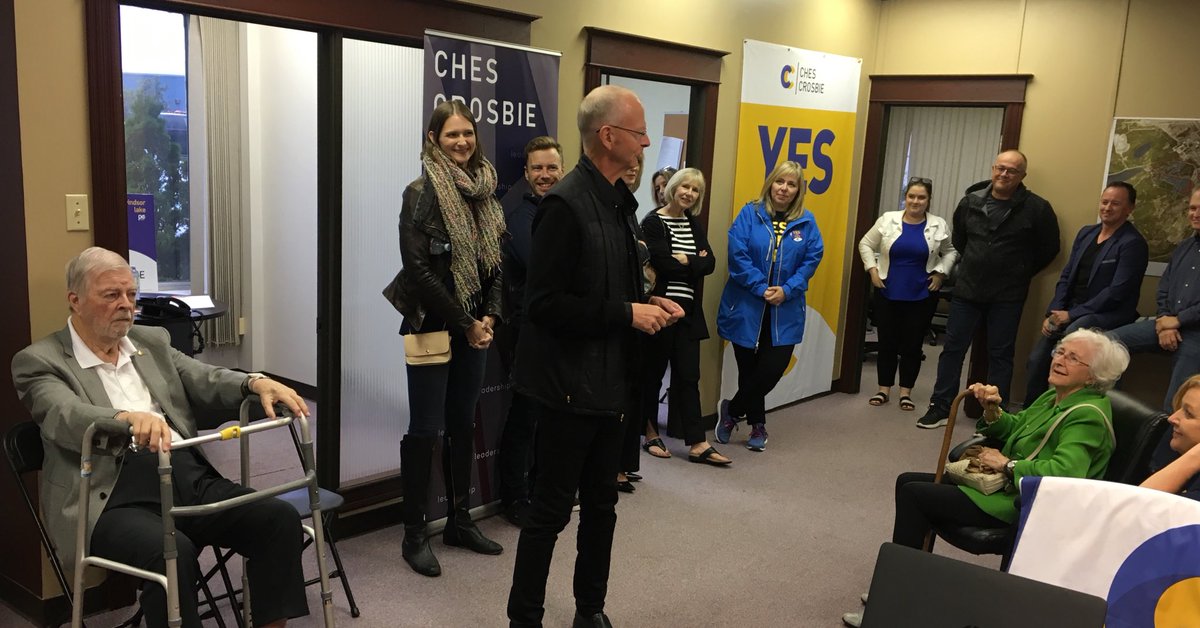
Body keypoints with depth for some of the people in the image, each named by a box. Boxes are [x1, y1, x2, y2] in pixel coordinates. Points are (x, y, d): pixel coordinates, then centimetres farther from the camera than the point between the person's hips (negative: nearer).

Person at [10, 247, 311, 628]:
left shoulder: (152, 342, 21)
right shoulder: (39, 361, 4)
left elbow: (205, 382, 11)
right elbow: (67, 417, -15)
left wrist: (255, 383, -12)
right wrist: (128, 418, -38)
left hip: (188, 475, 5)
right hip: (115, 495, -5)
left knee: (280, 519, -18)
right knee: (173, 552, -35)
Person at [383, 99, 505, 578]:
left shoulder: (485, 192, 9)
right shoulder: (422, 193, -10)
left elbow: (496, 263, 11)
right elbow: (419, 269, -15)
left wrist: (490, 316, -3)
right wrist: (465, 323, -14)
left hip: (475, 329, 6)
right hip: (431, 327, -6)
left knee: (463, 425, 14)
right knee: (425, 429, 0)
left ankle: (460, 521, 26)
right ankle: (414, 534, 11)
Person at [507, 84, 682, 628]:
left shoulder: (618, 199, 9)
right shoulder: (566, 203, -18)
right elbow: (544, 302, -22)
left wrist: (647, 304, 1)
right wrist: (627, 313, -19)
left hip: (609, 379, 9)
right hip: (569, 383, -8)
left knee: (601, 503, 18)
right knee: (552, 508, 4)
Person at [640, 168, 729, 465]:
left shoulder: (694, 225, 13)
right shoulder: (653, 222, -6)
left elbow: (709, 263, 2)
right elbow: (663, 263, -18)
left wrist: (683, 260, -12)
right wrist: (694, 262, -6)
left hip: (688, 311, 6)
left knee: (688, 377, 4)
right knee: (652, 373, 6)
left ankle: (697, 443, 4)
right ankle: (650, 435, 20)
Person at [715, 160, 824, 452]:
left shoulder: (806, 222, 4)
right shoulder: (750, 213, -3)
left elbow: (812, 259, 1)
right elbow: (737, 254, -9)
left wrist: (787, 290, -12)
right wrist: (761, 288, -15)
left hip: (785, 310, 2)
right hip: (747, 305, -2)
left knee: (775, 365, -6)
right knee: (749, 366, 6)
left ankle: (732, 411, 16)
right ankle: (757, 425, 27)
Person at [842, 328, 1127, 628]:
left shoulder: (1088, 415, -19)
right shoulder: (1055, 397, 10)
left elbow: (1064, 471, -34)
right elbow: (1014, 429, 19)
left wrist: (1006, 464, -23)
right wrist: (992, 411, -3)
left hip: (1020, 507, -10)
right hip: (1004, 485, 10)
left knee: (913, 494, -16)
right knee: (907, 481, 8)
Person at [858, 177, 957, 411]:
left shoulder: (939, 225, -2)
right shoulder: (888, 219, -3)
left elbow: (951, 251, 11)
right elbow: (866, 244, 5)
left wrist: (940, 273, -2)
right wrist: (873, 270, -4)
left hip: (922, 296, 0)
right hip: (888, 293, 1)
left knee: (912, 344, 5)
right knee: (887, 342, 8)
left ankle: (906, 392, 16)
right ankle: (884, 389, 19)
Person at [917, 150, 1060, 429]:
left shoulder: (1036, 208, -8)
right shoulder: (970, 201, 2)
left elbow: (1049, 248, 2)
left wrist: (1021, 273, 4)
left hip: (1007, 297, -3)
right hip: (967, 290, 3)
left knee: (1000, 355, 6)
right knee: (953, 348, 7)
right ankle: (940, 408, 16)